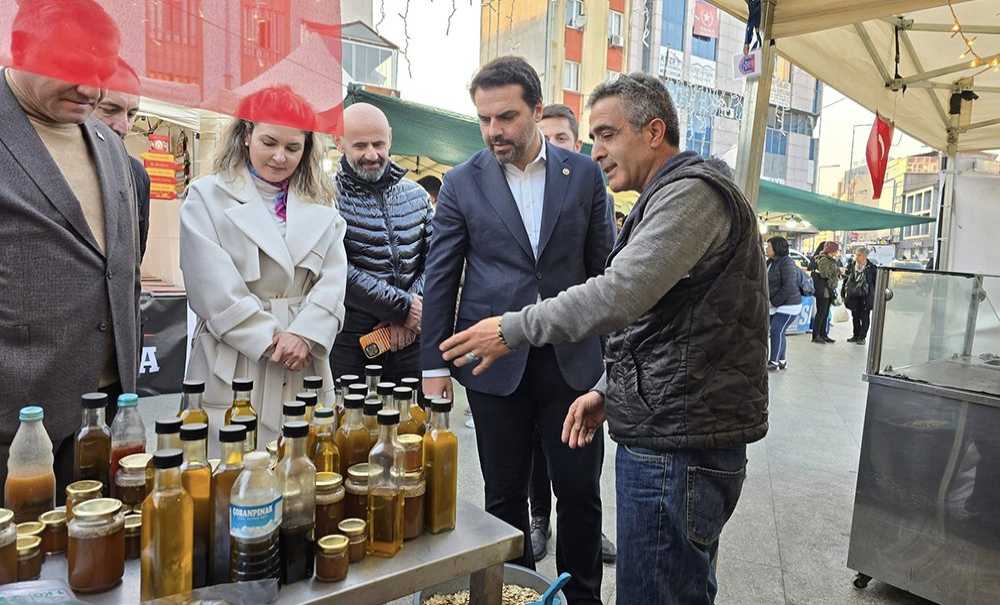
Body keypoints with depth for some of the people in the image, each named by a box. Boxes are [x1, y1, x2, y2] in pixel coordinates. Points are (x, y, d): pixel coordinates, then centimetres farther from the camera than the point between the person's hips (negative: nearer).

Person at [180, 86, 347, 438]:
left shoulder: (320, 204, 12)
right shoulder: (207, 196, 2)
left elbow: (333, 280, 2)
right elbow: (214, 288, -7)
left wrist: (303, 335, -12)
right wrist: (272, 340, -11)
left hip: (305, 369, 3)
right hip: (233, 368, -2)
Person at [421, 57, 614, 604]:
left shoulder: (584, 174, 3)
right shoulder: (462, 183, 1)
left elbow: (603, 266, 6)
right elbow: (440, 278, 2)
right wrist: (434, 364, -1)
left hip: (572, 358, 1)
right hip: (494, 362, 0)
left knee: (580, 491, 10)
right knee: (505, 493, 12)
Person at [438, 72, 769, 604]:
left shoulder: (692, 193, -13)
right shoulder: (668, 199, 21)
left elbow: (620, 294, -25)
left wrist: (514, 329, -15)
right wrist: (610, 391, 13)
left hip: (678, 446, -10)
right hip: (672, 434, 10)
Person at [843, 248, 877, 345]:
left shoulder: (871, 268, -5)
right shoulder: (852, 267, 6)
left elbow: (876, 282, -2)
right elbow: (846, 280, 12)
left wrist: (876, 296, -5)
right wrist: (843, 293, 9)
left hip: (865, 297, -4)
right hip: (853, 296, 4)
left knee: (864, 318, 3)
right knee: (855, 317, 11)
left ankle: (862, 337, 11)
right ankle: (856, 335, 22)